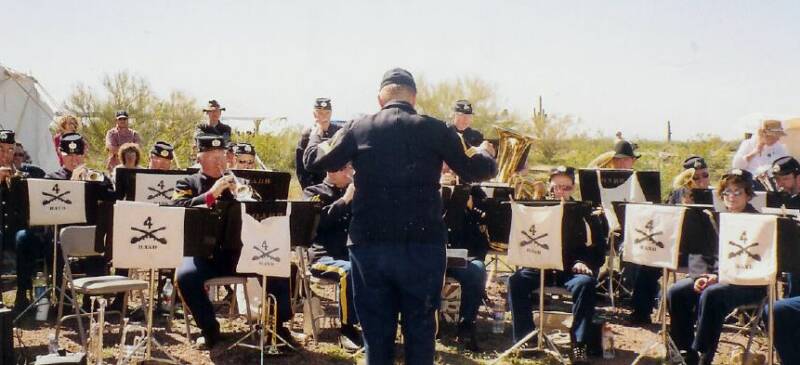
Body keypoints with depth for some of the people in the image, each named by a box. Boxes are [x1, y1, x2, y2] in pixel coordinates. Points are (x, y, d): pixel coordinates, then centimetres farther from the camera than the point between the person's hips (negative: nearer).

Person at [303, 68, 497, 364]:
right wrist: (485, 154, 31)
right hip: (422, 246, -1)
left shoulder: (358, 128, 1)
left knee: (376, 334, 10)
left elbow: (314, 162, 13)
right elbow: (473, 171, 8)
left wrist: (315, 136, 35)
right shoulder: (434, 129, -1)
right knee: (420, 333, 10)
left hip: (370, 246, 1)